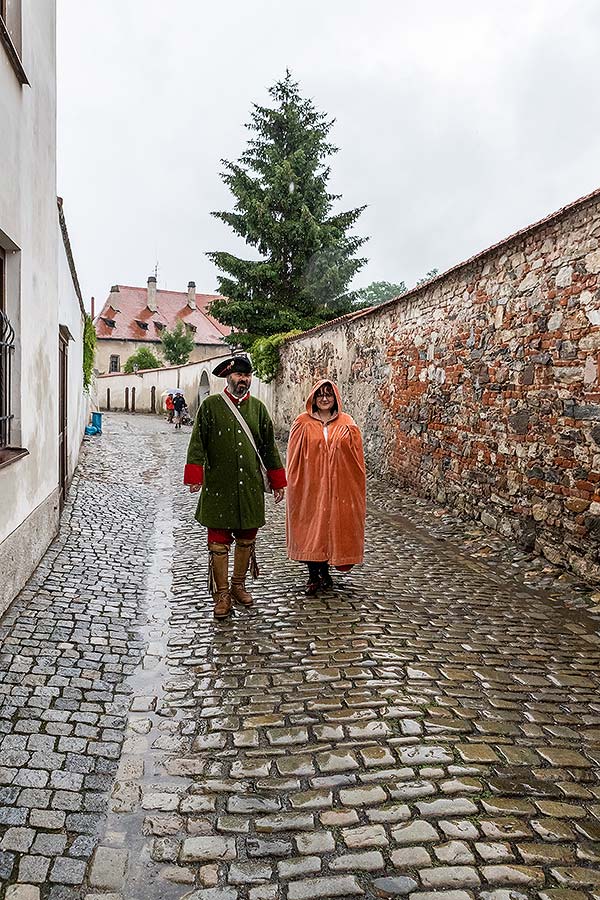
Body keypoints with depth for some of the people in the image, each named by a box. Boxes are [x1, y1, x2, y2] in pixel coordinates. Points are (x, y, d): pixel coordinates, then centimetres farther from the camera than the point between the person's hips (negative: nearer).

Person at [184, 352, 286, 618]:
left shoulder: (257, 407, 8)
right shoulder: (211, 405, 0)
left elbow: (269, 446, 12)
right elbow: (198, 443, -3)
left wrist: (277, 483, 11)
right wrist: (194, 476, -14)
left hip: (251, 487, 3)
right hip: (219, 487, -3)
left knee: (246, 540, 13)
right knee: (219, 543, 2)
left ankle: (238, 585, 32)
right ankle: (222, 594, 15)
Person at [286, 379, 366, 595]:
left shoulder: (347, 424, 5)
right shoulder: (303, 423, 2)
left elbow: (356, 458, 5)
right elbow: (294, 457, 3)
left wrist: (356, 486, 1)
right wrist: (294, 483, -2)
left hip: (338, 486, 1)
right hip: (310, 486, -1)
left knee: (333, 525, 6)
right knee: (310, 527, 2)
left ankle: (324, 572, 22)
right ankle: (313, 575, 13)